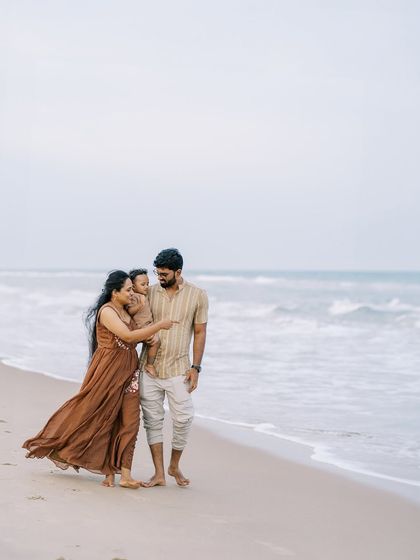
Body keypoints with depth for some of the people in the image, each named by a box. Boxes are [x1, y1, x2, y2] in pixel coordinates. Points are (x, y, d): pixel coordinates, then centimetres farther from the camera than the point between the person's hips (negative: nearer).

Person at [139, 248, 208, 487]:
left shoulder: (197, 295, -2)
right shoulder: (150, 293, 2)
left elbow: (200, 333, 1)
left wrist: (195, 367, -5)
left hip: (178, 369, -2)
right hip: (149, 367, 2)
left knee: (183, 418, -4)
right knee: (152, 420, 3)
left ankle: (174, 466, 19)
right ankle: (159, 474, 10)